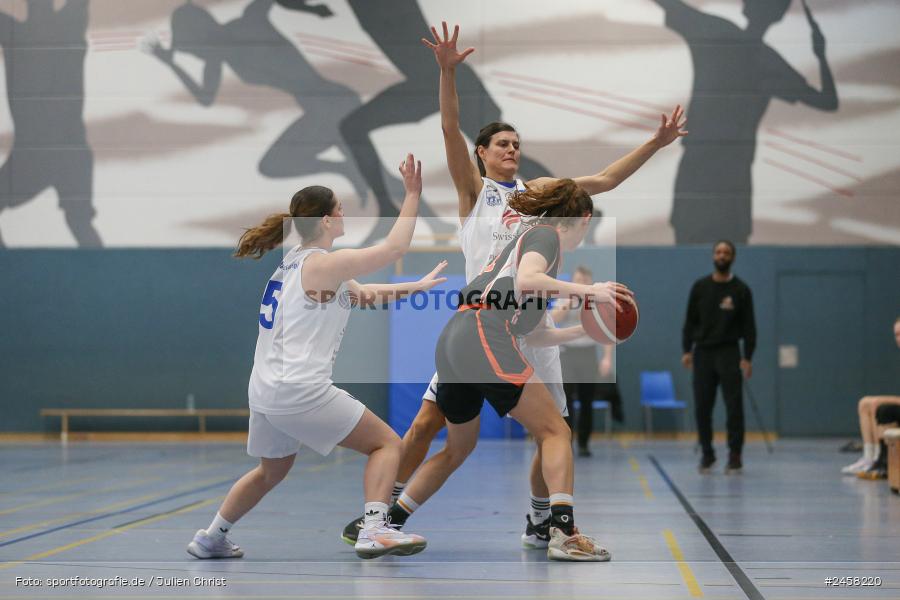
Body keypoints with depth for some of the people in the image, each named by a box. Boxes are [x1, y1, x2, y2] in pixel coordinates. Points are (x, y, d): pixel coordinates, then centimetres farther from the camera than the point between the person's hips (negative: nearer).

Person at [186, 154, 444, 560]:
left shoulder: (296, 261, 16)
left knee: (270, 471, 29)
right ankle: (374, 530, -15)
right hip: (301, 390, -9)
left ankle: (210, 539, 35)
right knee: (386, 443, 0)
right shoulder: (322, 264, -10)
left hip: (265, 389, 9)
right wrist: (412, 195, -4)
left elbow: (359, 293, 24)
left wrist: (414, 287, 24)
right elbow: (393, 248, -12)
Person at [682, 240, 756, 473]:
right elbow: (690, 321, 7)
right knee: (702, 407, 2)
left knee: (734, 406, -8)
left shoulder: (741, 289, 0)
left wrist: (747, 357, -9)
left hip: (728, 353, -2)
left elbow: (749, 326, -1)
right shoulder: (700, 286, 5)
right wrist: (686, 350, -1)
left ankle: (735, 456, -2)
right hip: (703, 352, 2)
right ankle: (707, 454, 14)